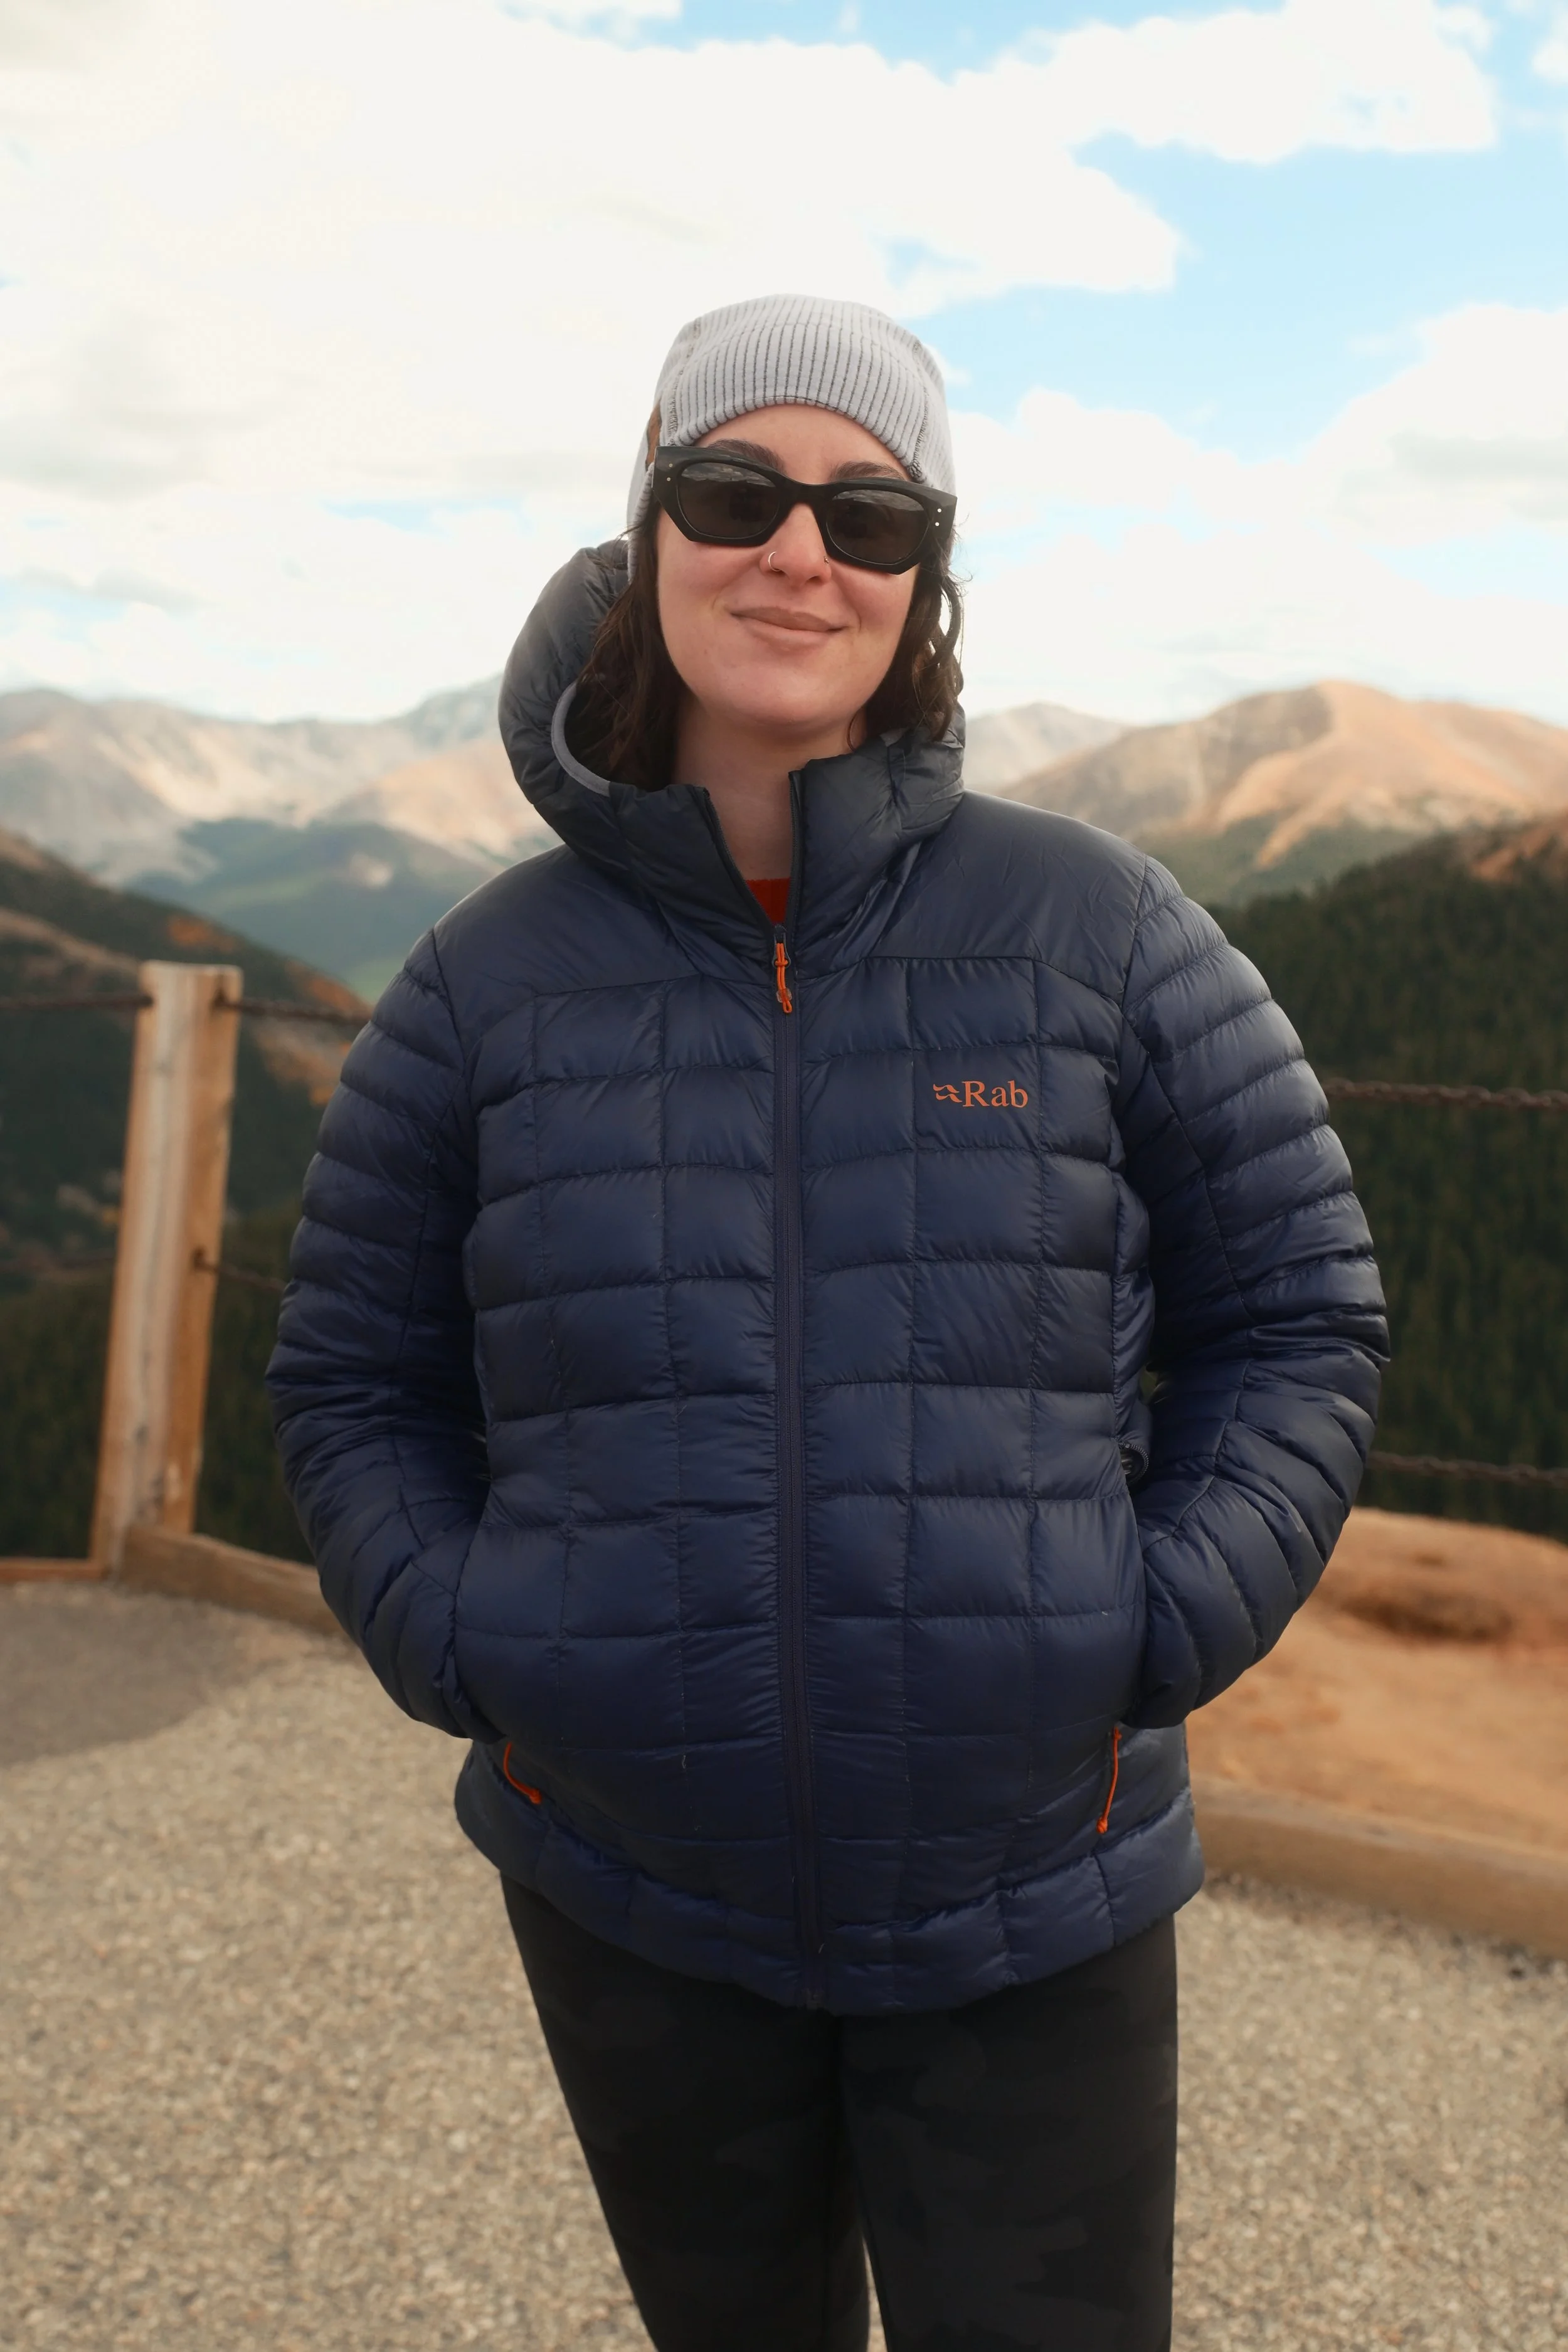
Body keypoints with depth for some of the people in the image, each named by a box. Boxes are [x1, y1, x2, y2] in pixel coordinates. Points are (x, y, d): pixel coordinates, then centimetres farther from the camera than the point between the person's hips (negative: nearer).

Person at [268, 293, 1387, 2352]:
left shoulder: (1094, 929, -6)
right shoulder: (494, 979, -3)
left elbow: (1300, 1315, 0)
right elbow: (353, 1376, 6)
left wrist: (1159, 1628, -11)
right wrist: (458, 1646, -8)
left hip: (1033, 1905, -1)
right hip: (631, 1900, 2)